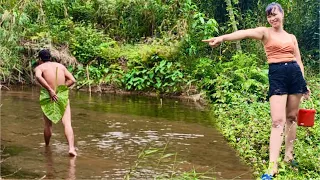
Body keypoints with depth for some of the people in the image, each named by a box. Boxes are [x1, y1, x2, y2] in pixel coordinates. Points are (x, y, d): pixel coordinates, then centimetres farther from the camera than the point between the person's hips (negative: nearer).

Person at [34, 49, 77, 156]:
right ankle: (71, 148, -26)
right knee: (67, 124, -9)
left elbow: (38, 77, -22)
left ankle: (47, 146, 34)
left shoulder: (39, 67, 3)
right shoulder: (60, 66, 13)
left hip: (49, 98, -1)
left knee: (48, 125, 18)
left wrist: (50, 90, -23)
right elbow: (72, 80, 7)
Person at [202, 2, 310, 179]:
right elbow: (245, 33, -18)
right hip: (276, 75, -4)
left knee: (292, 117, 8)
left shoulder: (292, 37, 17)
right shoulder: (265, 32, 2)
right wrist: (223, 37, -34)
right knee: (278, 120, -13)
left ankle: (289, 155, 23)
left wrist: (304, 83, 12)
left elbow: (298, 60, 18)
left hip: (295, 73, 5)